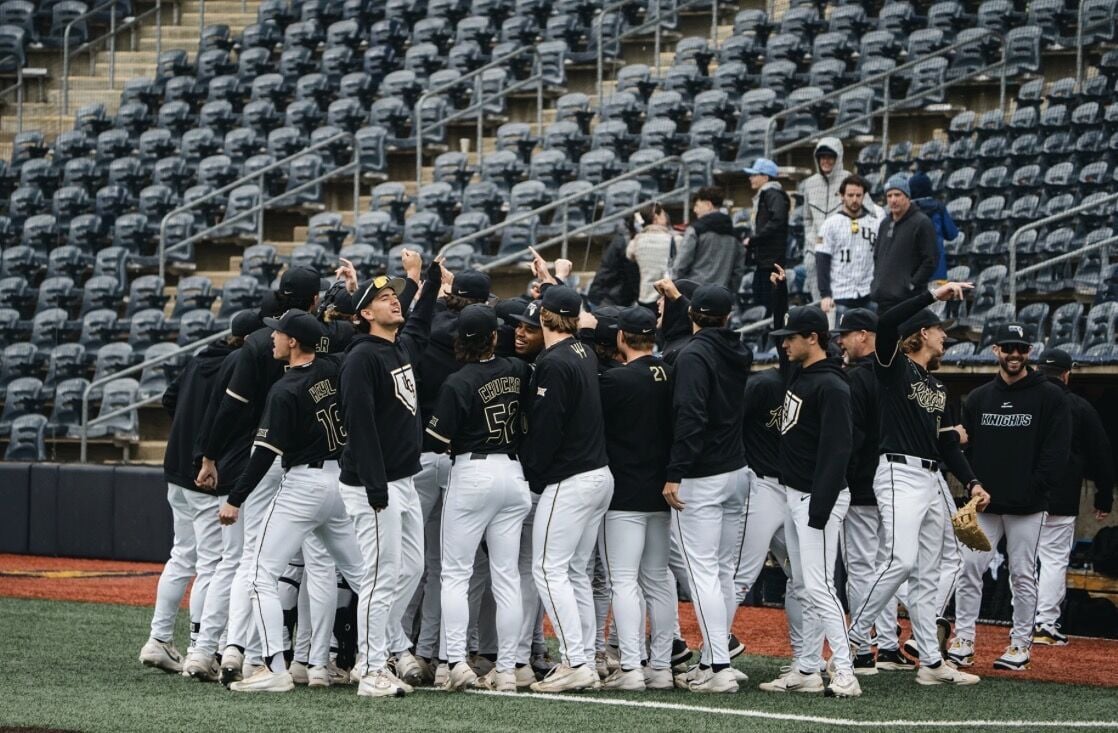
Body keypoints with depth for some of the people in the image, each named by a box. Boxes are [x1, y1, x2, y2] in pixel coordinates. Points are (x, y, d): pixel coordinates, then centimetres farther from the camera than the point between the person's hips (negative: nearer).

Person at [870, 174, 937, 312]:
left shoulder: (922, 223, -8)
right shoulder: (885, 224, 17)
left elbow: (930, 262, -12)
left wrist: (911, 285, -15)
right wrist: (877, 282, 13)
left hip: (908, 300, -8)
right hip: (883, 300, 8)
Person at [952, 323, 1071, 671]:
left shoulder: (1050, 397, -1)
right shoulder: (978, 398, 11)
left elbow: (1058, 451, -5)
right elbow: (964, 446, 13)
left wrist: (1036, 489, -13)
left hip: (1026, 507, -3)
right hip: (984, 504, 3)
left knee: (1023, 575, 1)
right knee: (969, 569, -2)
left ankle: (1020, 645, 8)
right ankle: (963, 641, 2)